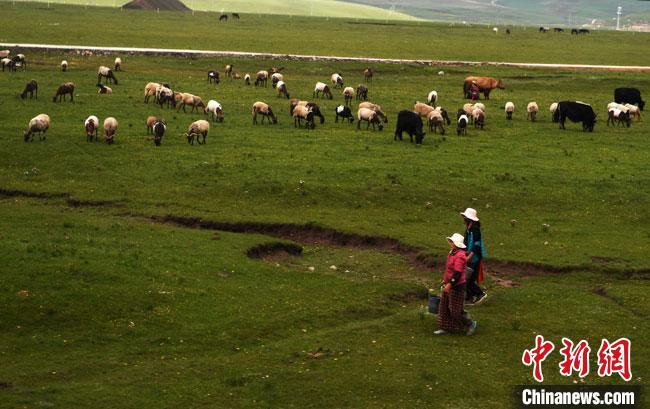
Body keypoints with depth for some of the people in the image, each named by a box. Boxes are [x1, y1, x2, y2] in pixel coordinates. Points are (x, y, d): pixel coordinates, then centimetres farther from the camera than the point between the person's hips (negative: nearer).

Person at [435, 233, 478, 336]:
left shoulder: (460, 256, -23)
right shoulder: (452, 253, 9)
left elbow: (457, 273, -28)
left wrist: (449, 284, -29)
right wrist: (445, 280, 26)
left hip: (457, 286, -10)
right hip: (449, 285, 10)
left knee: (455, 309, -4)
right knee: (444, 307, 12)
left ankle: (471, 324, 11)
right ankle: (445, 328, 19)